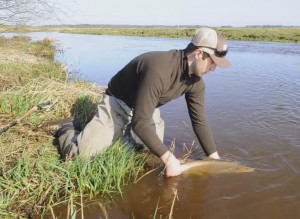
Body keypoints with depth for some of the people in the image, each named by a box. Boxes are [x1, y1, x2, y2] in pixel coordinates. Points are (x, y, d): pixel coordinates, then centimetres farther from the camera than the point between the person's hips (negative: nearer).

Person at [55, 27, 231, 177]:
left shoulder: (195, 81, -12)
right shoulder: (159, 69, -39)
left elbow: (200, 121, -4)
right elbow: (140, 122, -39)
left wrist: (216, 160, -5)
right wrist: (169, 159, -35)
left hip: (146, 108, 7)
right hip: (118, 103, -7)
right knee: (77, 153, -16)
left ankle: (125, 133, 21)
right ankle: (67, 131, 20)